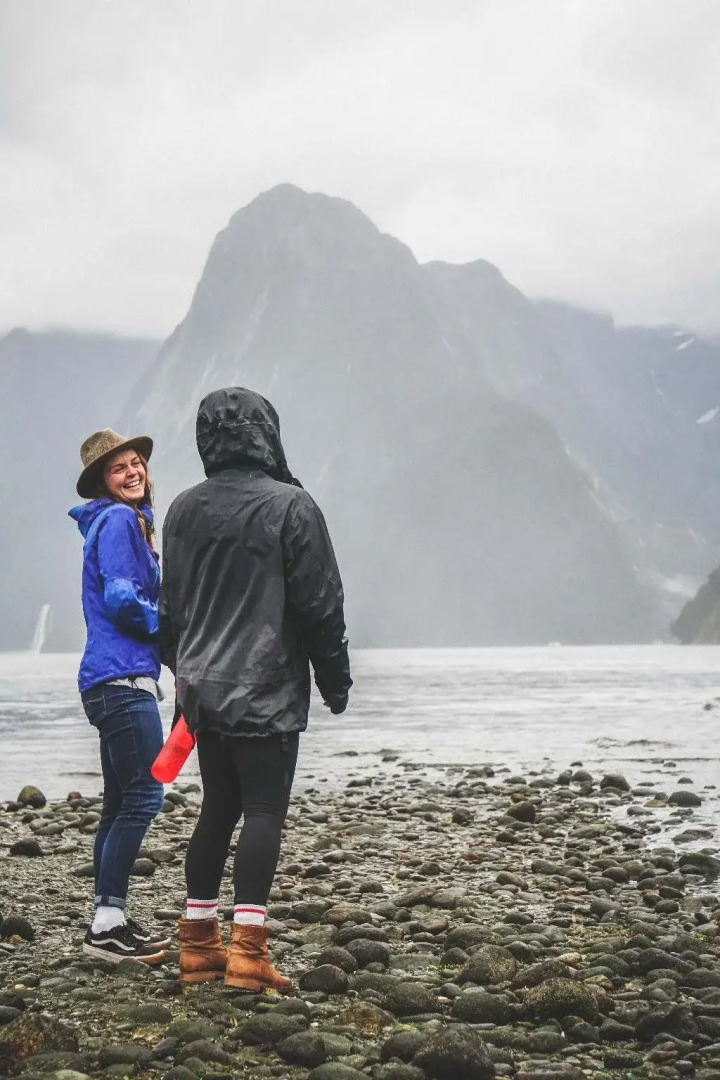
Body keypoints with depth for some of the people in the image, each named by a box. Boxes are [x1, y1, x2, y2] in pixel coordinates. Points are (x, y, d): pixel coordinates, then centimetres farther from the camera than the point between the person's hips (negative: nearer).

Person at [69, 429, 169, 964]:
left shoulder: (125, 522, 20)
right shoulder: (118, 521, -9)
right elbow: (121, 600, -18)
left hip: (113, 681, 11)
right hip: (124, 677, -11)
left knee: (121, 801, 11)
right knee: (143, 795, -13)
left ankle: (109, 920, 15)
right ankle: (108, 924, -13)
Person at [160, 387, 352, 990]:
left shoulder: (184, 511, 9)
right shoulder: (289, 506, -10)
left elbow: (169, 608, 16)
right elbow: (321, 605, -9)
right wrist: (335, 680, 2)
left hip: (203, 689, 6)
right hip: (267, 691, -6)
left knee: (217, 808, 14)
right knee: (264, 811, -5)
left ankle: (199, 946, 15)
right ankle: (248, 953, -12)